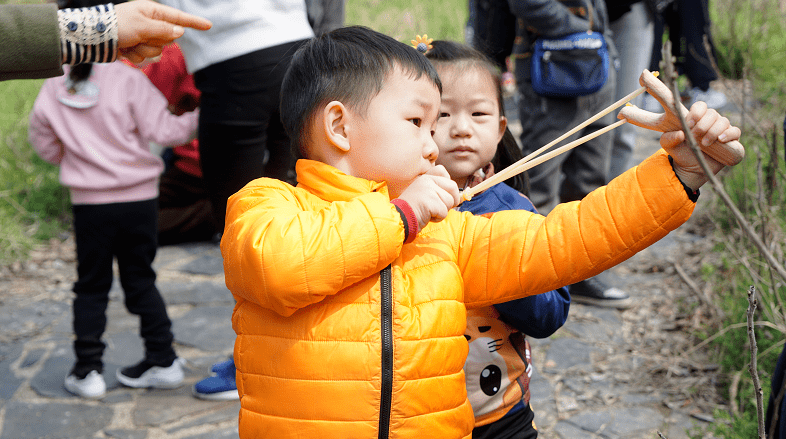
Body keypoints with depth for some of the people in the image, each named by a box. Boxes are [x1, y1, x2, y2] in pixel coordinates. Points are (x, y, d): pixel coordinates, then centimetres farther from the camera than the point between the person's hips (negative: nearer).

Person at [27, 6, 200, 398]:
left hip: (89, 202, 1)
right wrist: (196, 121, 3)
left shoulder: (52, 90, -1)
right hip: (138, 199, -1)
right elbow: (161, 130, -12)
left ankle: (87, 369, 10)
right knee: (140, 280, 12)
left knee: (91, 286, 11)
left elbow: (47, 148, 9)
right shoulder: (127, 79, -11)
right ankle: (162, 360, 15)